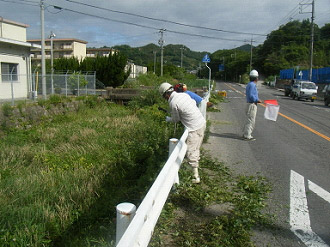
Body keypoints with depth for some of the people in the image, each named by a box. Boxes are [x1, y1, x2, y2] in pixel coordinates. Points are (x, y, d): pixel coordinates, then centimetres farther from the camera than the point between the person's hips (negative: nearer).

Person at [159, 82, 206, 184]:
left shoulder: (173, 103, -15)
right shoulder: (184, 94, 7)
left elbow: (176, 119, -2)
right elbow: (194, 102, 23)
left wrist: (168, 119, 19)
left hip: (194, 128, -9)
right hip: (202, 122, 9)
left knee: (191, 151, -2)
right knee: (196, 148, 23)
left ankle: (196, 176, 1)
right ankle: (196, 166, 39)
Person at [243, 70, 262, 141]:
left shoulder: (249, 84, 16)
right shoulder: (252, 85, -16)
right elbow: (251, 95, -23)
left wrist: (257, 99, 14)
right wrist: (257, 100, -12)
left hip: (251, 104, 10)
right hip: (252, 105, -10)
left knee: (250, 120, 16)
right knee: (251, 120, -6)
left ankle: (246, 134, 22)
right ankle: (247, 136, -2)